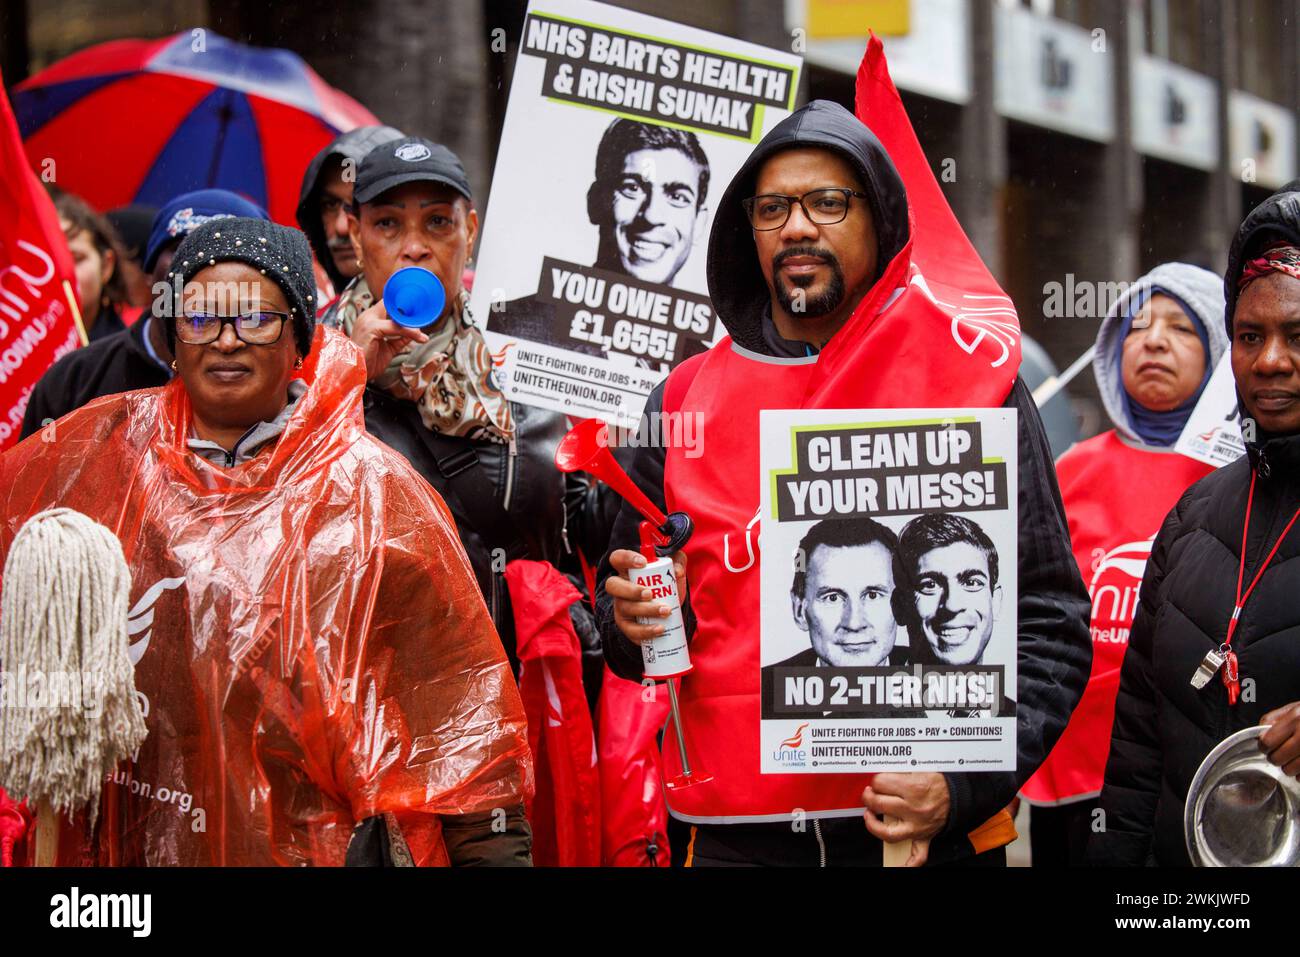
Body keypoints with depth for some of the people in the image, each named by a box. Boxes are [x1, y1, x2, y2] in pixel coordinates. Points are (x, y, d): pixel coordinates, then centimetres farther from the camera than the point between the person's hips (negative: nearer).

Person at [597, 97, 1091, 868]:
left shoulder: (975, 386, 1)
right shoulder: (683, 403, 10)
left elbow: (1050, 629, -3)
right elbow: (624, 617, 17)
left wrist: (964, 783, -16)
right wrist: (637, 621, -6)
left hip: (927, 833, -2)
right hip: (733, 836, 2)